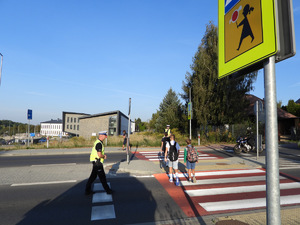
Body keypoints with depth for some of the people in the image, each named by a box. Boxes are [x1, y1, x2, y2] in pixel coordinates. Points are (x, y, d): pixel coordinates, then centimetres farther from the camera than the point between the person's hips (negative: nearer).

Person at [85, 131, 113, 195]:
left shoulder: (97, 142, 12)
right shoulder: (99, 143, -21)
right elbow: (99, 155, -27)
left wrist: (103, 155, 9)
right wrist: (104, 156, -7)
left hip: (96, 162, 10)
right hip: (97, 162, -10)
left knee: (93, 176, 16)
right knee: (102, 177, 2)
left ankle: (87, 190, 25)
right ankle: (107, 190, 13)